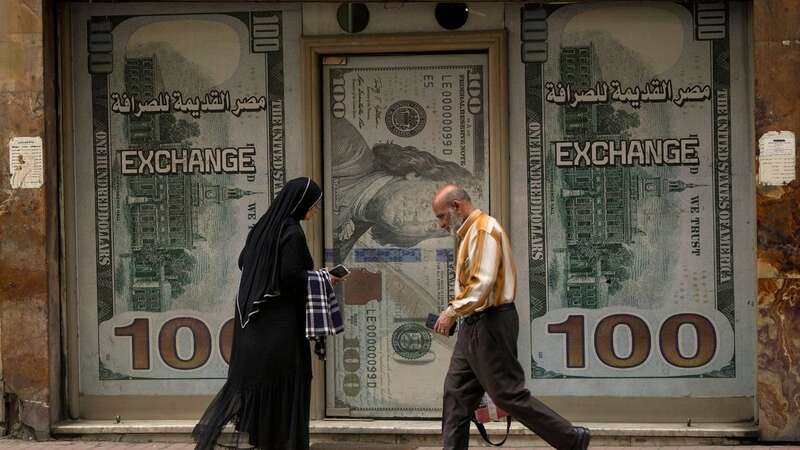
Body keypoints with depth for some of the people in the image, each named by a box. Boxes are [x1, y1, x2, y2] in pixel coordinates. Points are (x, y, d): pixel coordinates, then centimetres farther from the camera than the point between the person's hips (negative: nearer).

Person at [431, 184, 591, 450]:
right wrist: (457, 312, 11)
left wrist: (453, 311, -23)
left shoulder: (484, 229, -13)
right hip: (474, 325, 10)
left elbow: (483, 282, -23)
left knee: (509, 394, -7)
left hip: (490, 325, -10)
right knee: (456, 392, 7)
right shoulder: (470, 233, 18)